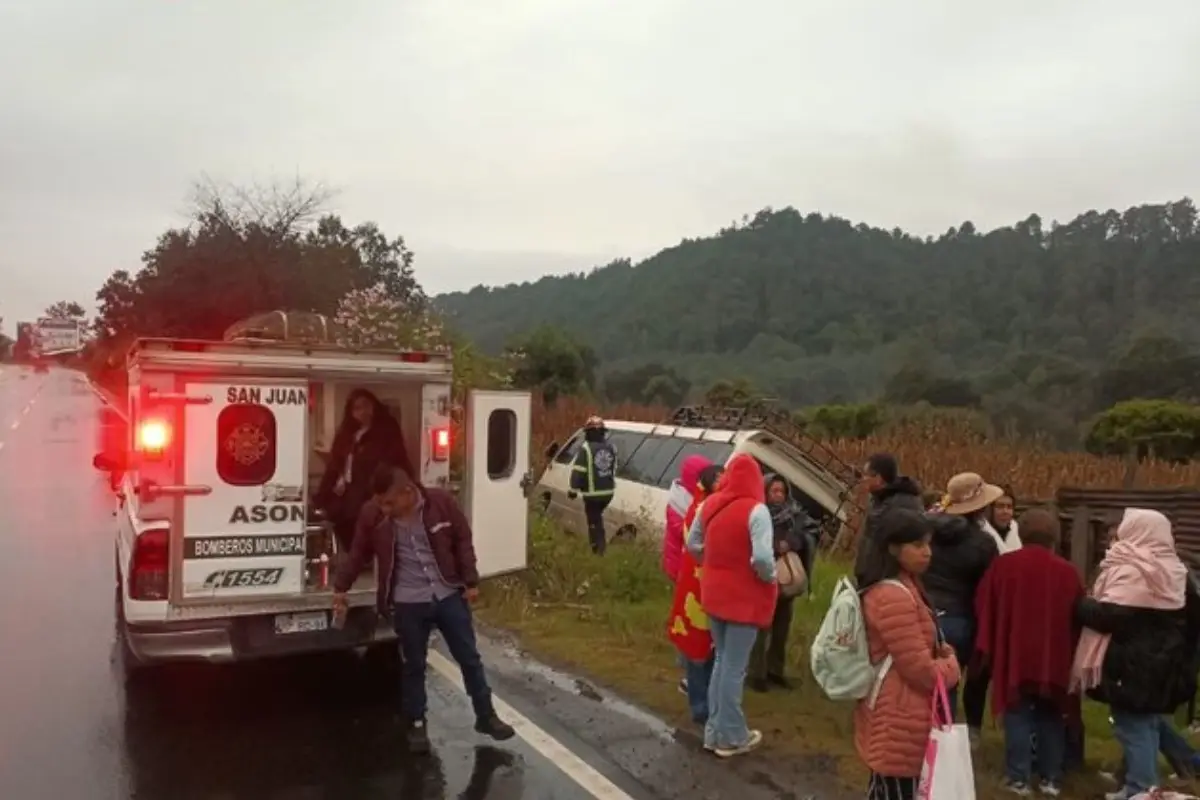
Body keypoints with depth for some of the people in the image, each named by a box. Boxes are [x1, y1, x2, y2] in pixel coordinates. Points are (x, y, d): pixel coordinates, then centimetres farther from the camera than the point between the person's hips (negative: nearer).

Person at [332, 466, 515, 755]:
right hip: (408, 603, 0)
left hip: (449, 594, 0)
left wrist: (470, 581, -2)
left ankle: (486, 716, 26)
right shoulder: (372, 514, -10)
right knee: (413, 665, 11)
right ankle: (417, 725, 30)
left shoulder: (441, 501, -13)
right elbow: (358, 554, 5)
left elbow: (462, 541, -2)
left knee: (469, 658, 10)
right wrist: (340, 587, 9)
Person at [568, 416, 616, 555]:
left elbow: (577, 471, -16)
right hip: (608, 491, 7)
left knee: (595, 522, 3)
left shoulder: (586, 448, -15)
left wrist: (573, 489, -7)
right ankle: (600, 546, 28)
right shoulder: (611, 447, 6)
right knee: (597, 518, 25)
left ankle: (599, 549, 2)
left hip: (592, 493, -7)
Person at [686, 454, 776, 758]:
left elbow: (692, 544, 8)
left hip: (714, 593, 6)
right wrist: (771, 578, -9)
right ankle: (730, 737, 17)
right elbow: (762, 557, -27)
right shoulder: (755, 510, -19)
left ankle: (715, 730, 27)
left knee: (721, 661, 20)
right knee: (735, 667, 5)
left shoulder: (710, 504, 0)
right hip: (744, 598, -6)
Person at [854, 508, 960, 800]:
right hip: (901, 723, -10)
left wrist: (941, 651, 3)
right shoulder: (893, 596, -24)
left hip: (891, 714, 11)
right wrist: (951, 665, -2)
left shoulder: (900, 586, 11)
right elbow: (920, 670, -22)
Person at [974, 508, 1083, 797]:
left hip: (1014, 655, -2)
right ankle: (1051, 778, 19)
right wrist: (1072, 656, 17)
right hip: (1054, 658, 2)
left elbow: (984, 608, 1)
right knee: (1051, 718, 14)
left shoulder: (1003, 565, -5)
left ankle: (1019, 777, 6)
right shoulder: (1068, 572, -1)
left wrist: (986, 649, 13)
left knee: (1018, 715, 5)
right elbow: (1078, 619, 6)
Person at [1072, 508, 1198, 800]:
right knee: (1147, 723, 17)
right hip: (1160, 663, 9)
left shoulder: (1132, 571, -20)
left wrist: (1079, 605, -11)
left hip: (1131, 666, -9)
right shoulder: (1171, 570, 10)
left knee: (1133, 726, -1)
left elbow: (1111, 615, -25)